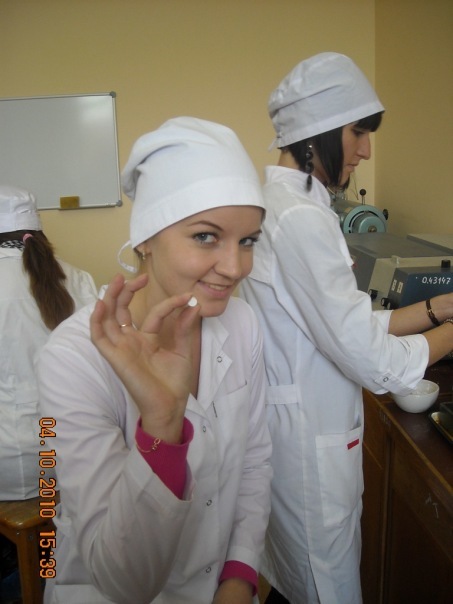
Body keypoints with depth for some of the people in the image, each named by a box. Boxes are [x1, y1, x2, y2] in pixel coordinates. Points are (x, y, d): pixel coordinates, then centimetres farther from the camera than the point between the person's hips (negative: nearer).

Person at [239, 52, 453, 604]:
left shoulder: (280, 202, 6)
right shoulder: (300, 217, -24)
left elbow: (341, 326, 7)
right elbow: (373, 360, -23)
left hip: (296, 426, 9)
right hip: (308, 439, -9)